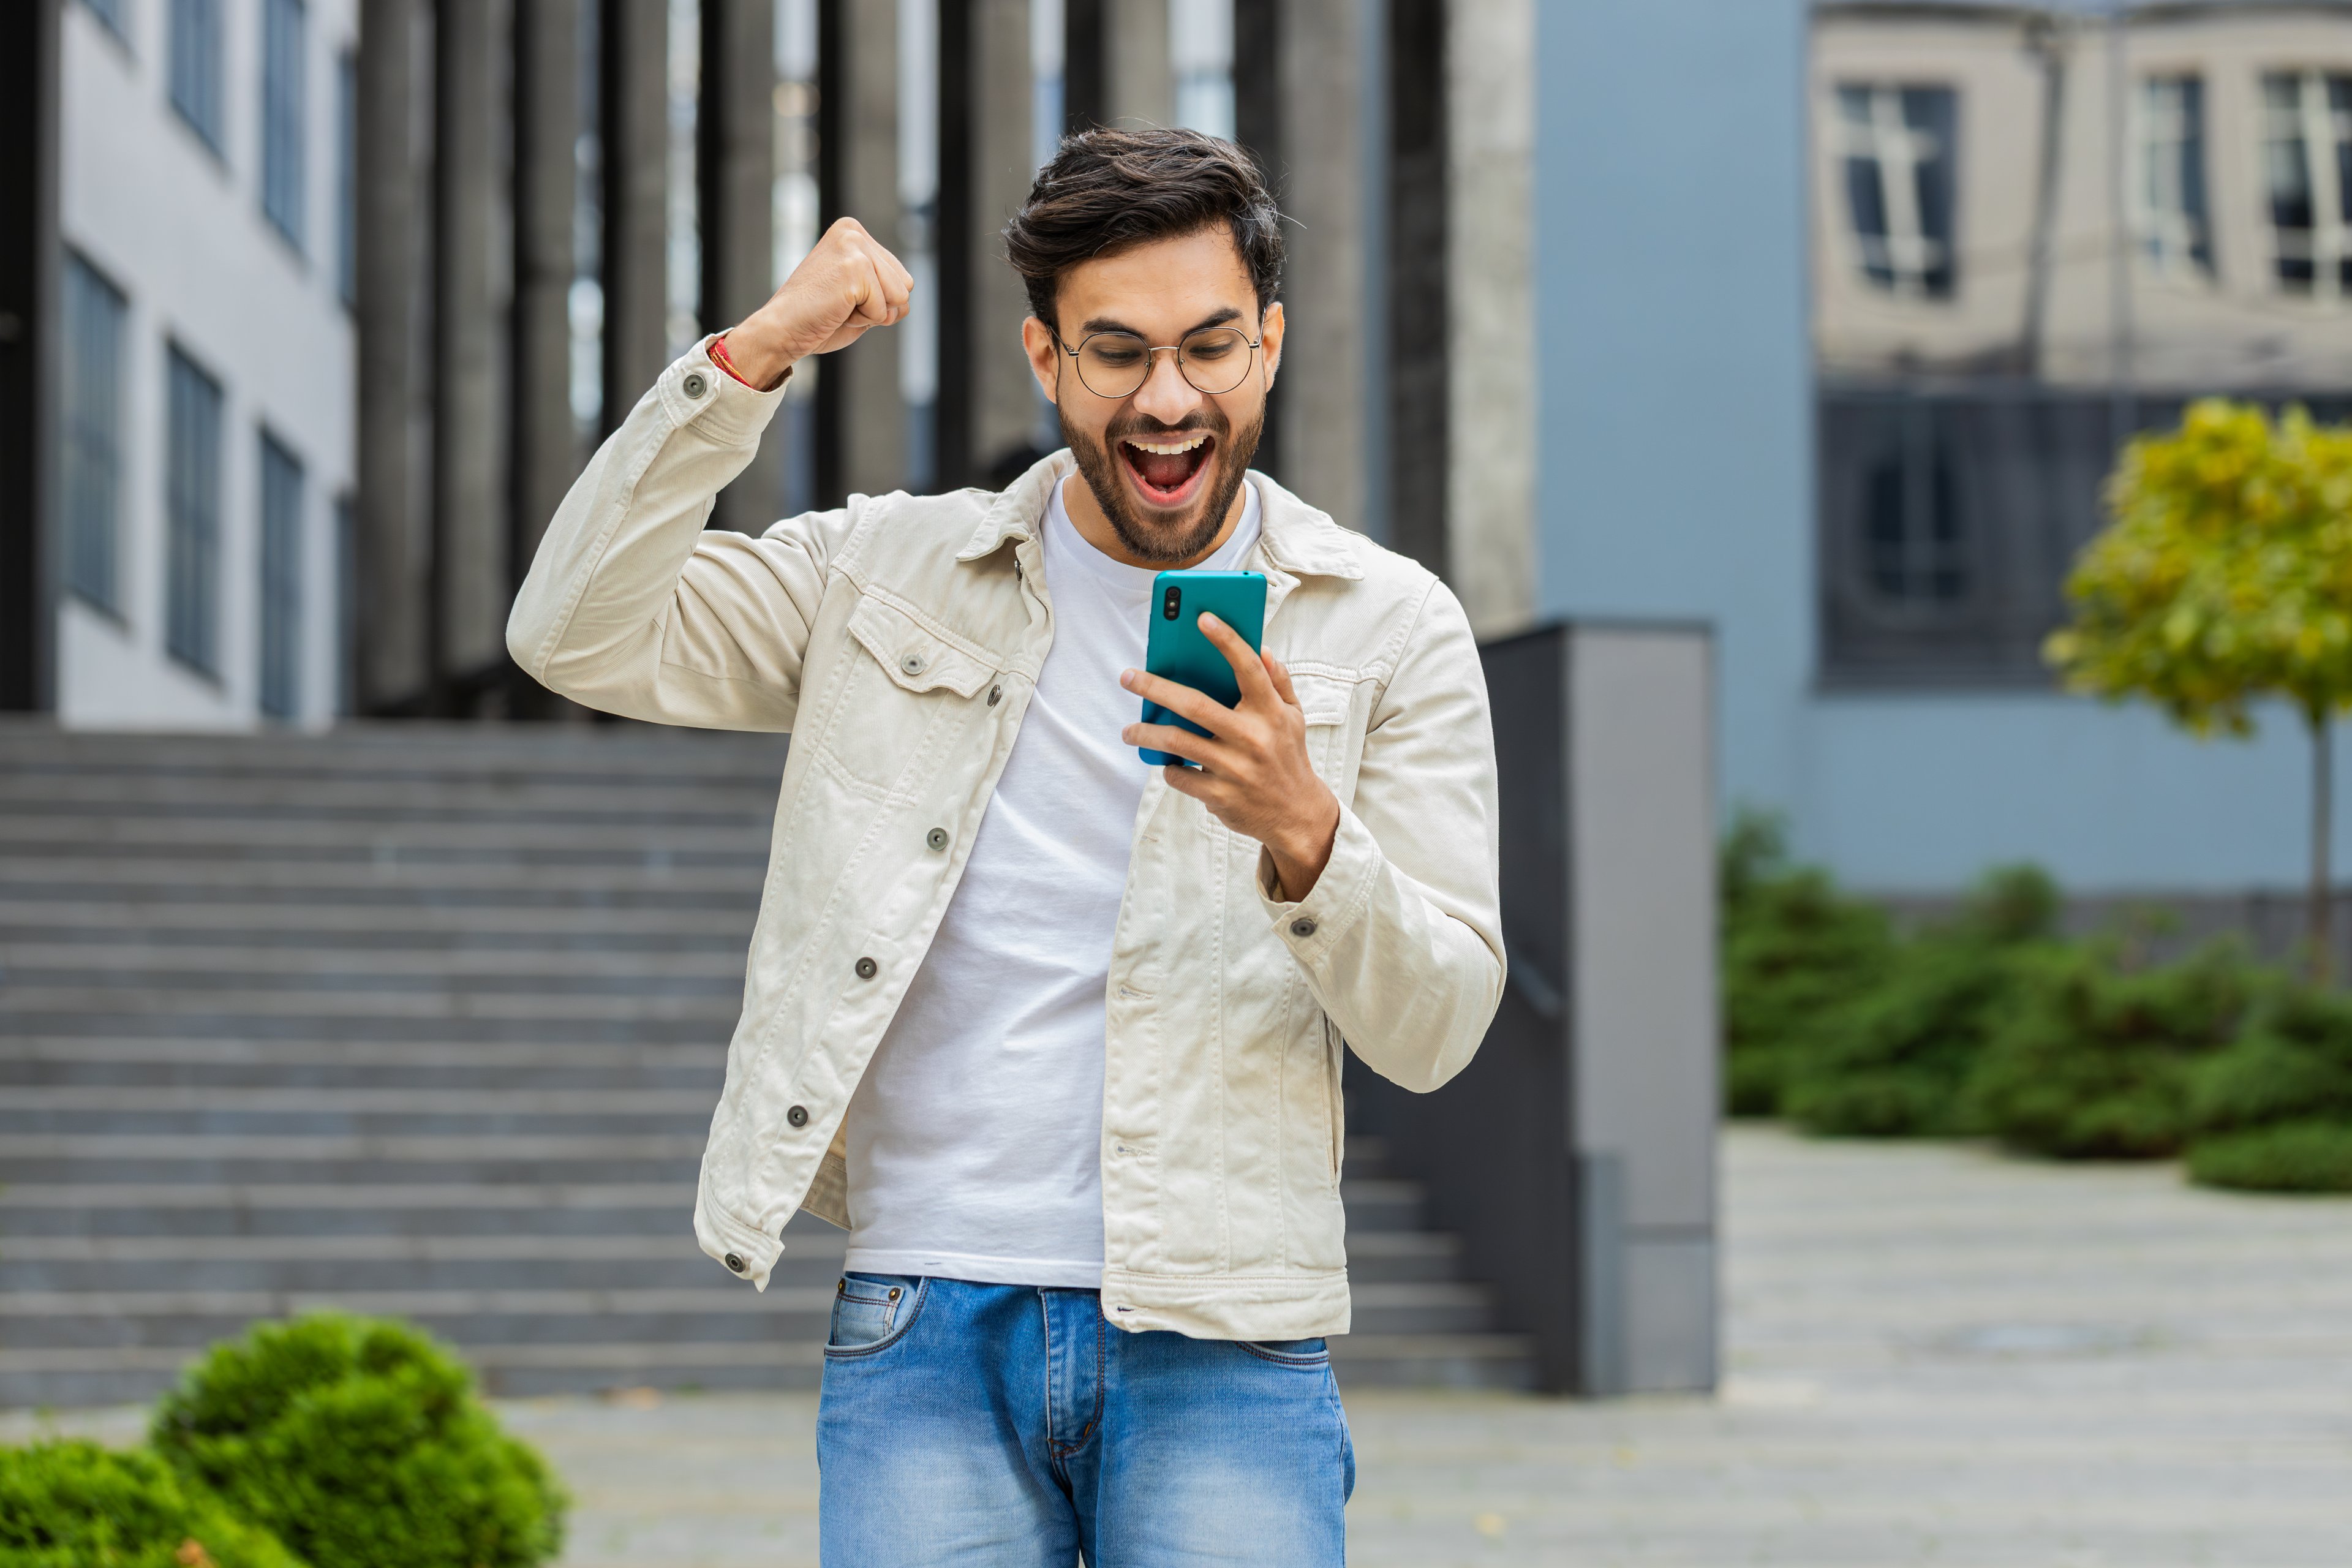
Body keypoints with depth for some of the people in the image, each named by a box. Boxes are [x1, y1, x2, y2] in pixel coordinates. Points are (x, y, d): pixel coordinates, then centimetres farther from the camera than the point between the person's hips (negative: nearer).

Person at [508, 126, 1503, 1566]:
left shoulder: (1390, 627, 6)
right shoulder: (891, 572, 10)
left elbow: (1437, 1030, 1)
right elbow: (582, 636, -1)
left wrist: (1303, 834, -19)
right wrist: (756, 355, -7)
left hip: (1220, 1342, -1)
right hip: (926, 1330, 1)